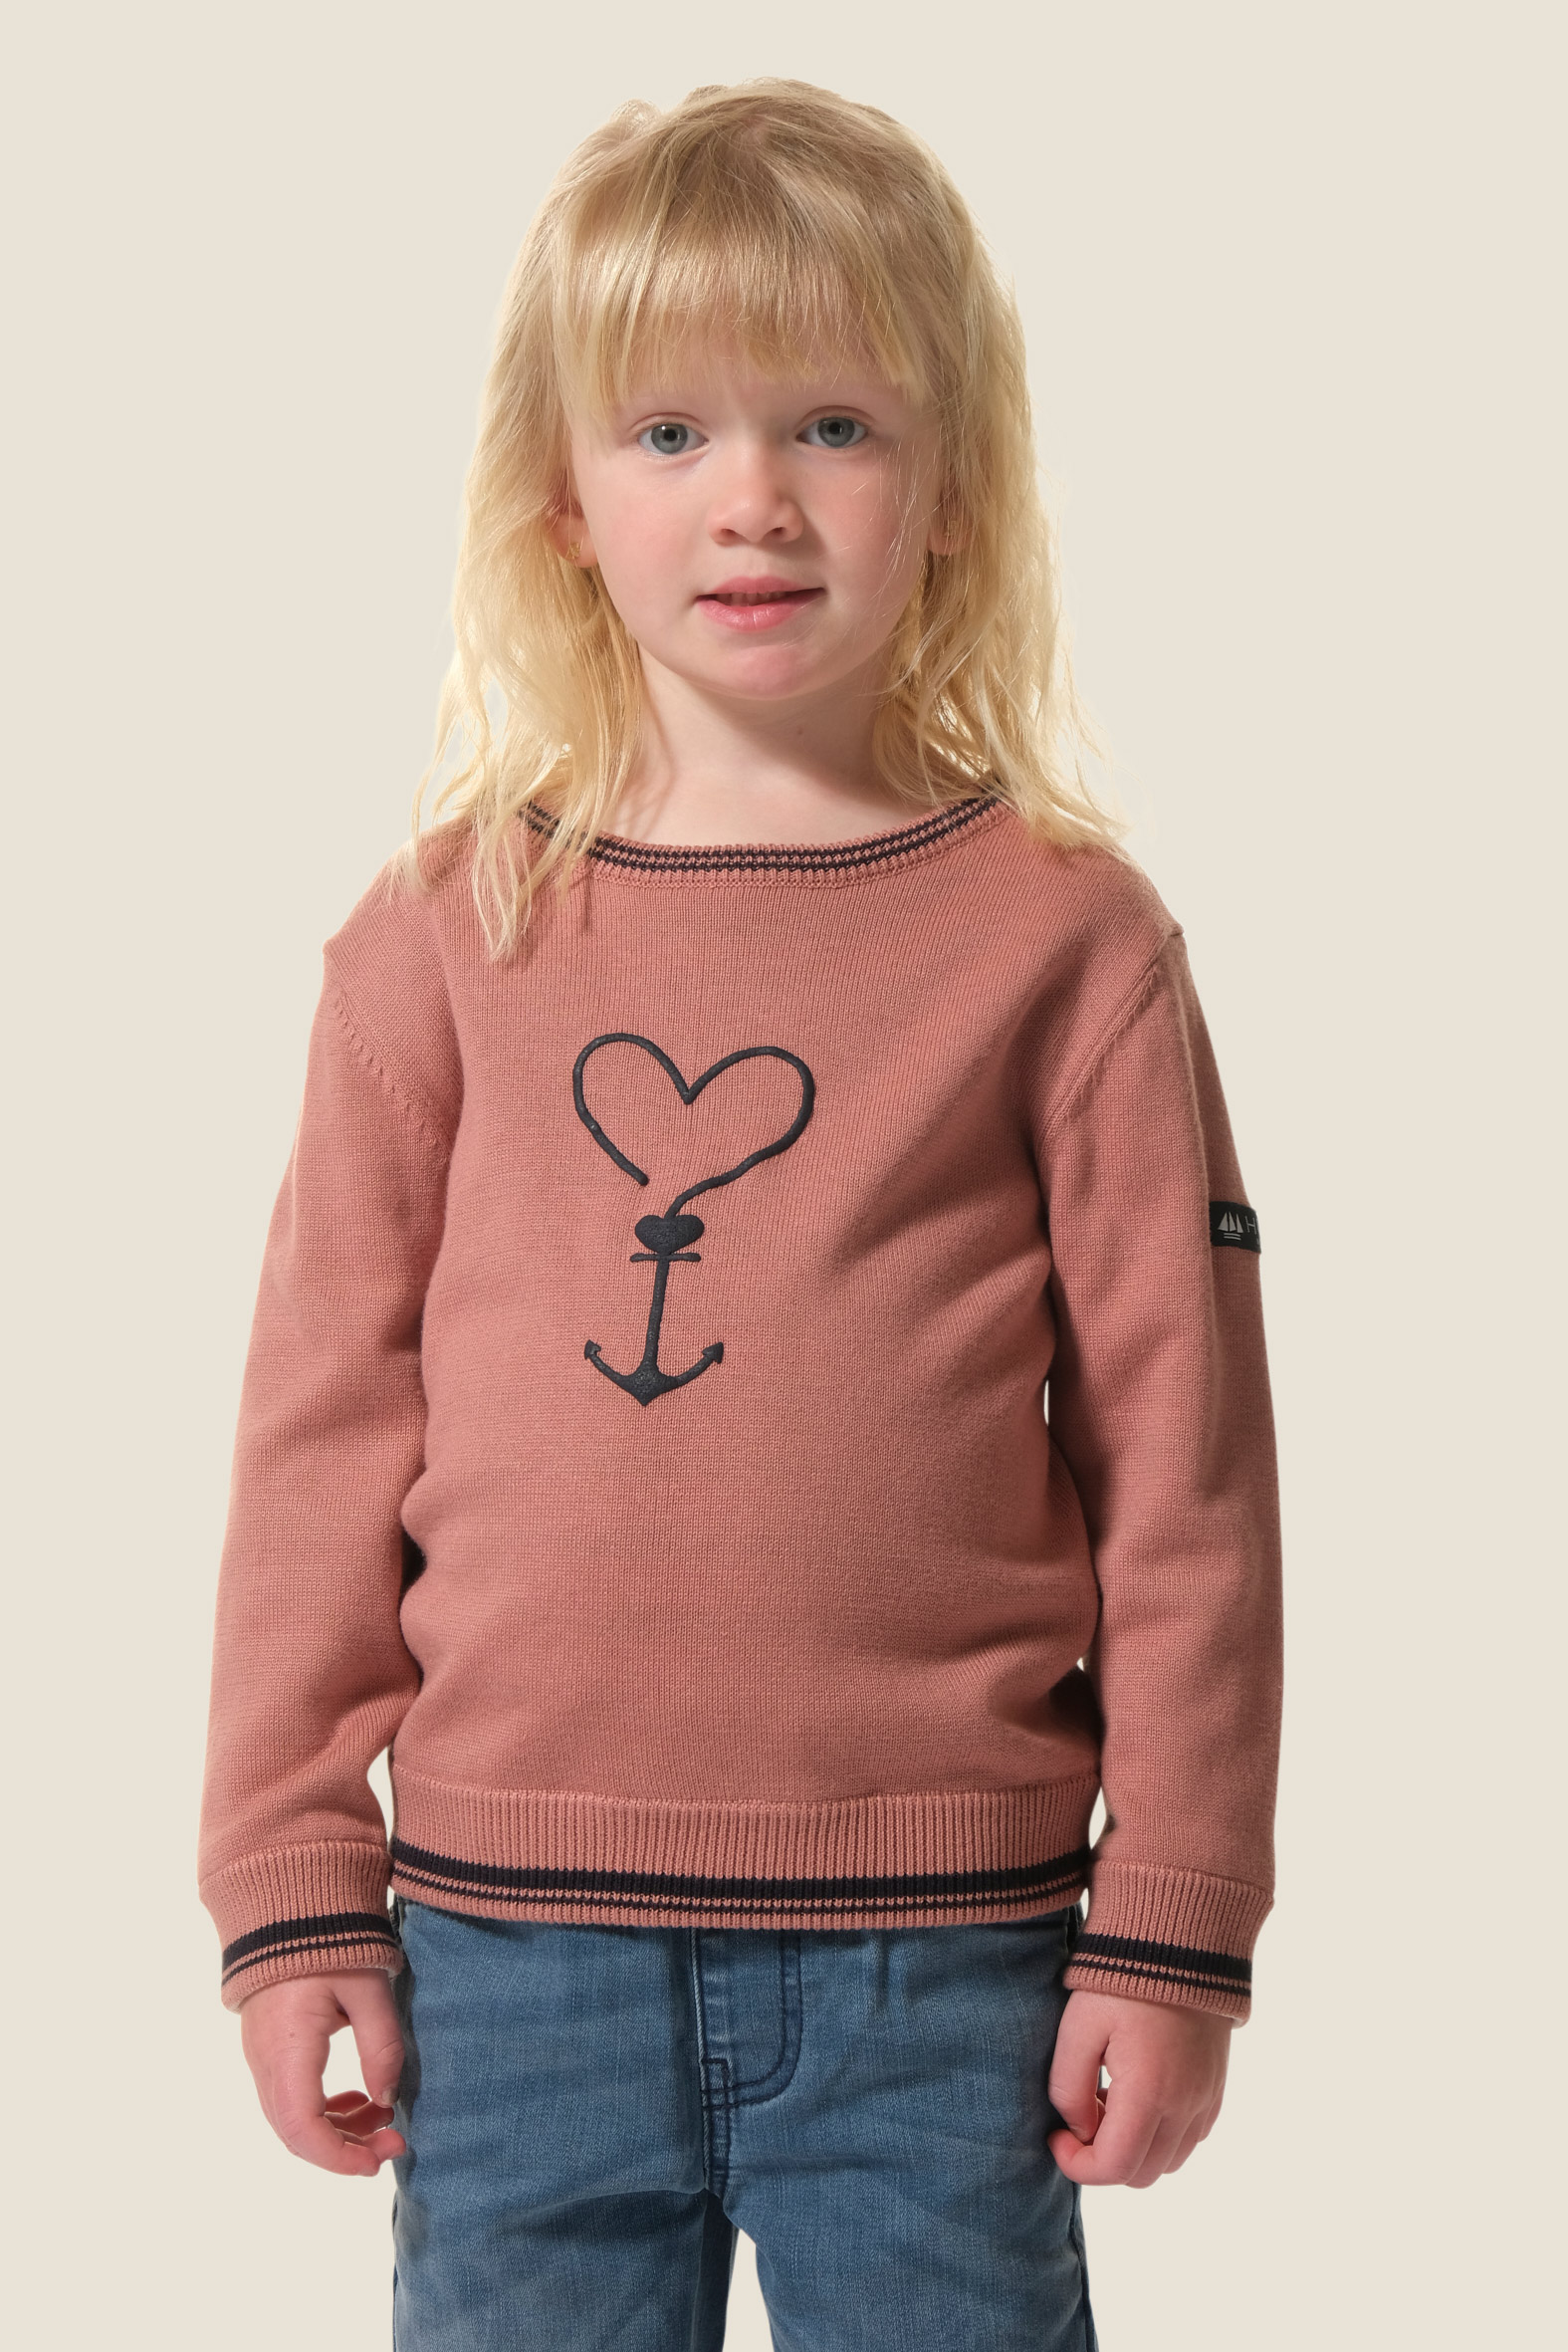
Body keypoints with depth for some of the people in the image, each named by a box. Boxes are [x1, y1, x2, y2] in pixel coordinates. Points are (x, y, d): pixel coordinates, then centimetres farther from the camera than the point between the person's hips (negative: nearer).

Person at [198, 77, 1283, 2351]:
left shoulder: (1067, 938, -2)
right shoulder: (445, 932, 2)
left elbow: (1181, 1458, 0)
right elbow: (324, 1421, 5)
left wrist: (1173, 1924, -1)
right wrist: (293, 1885, 4)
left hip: (940, 1952, -1)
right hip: (505, 1933, 2)